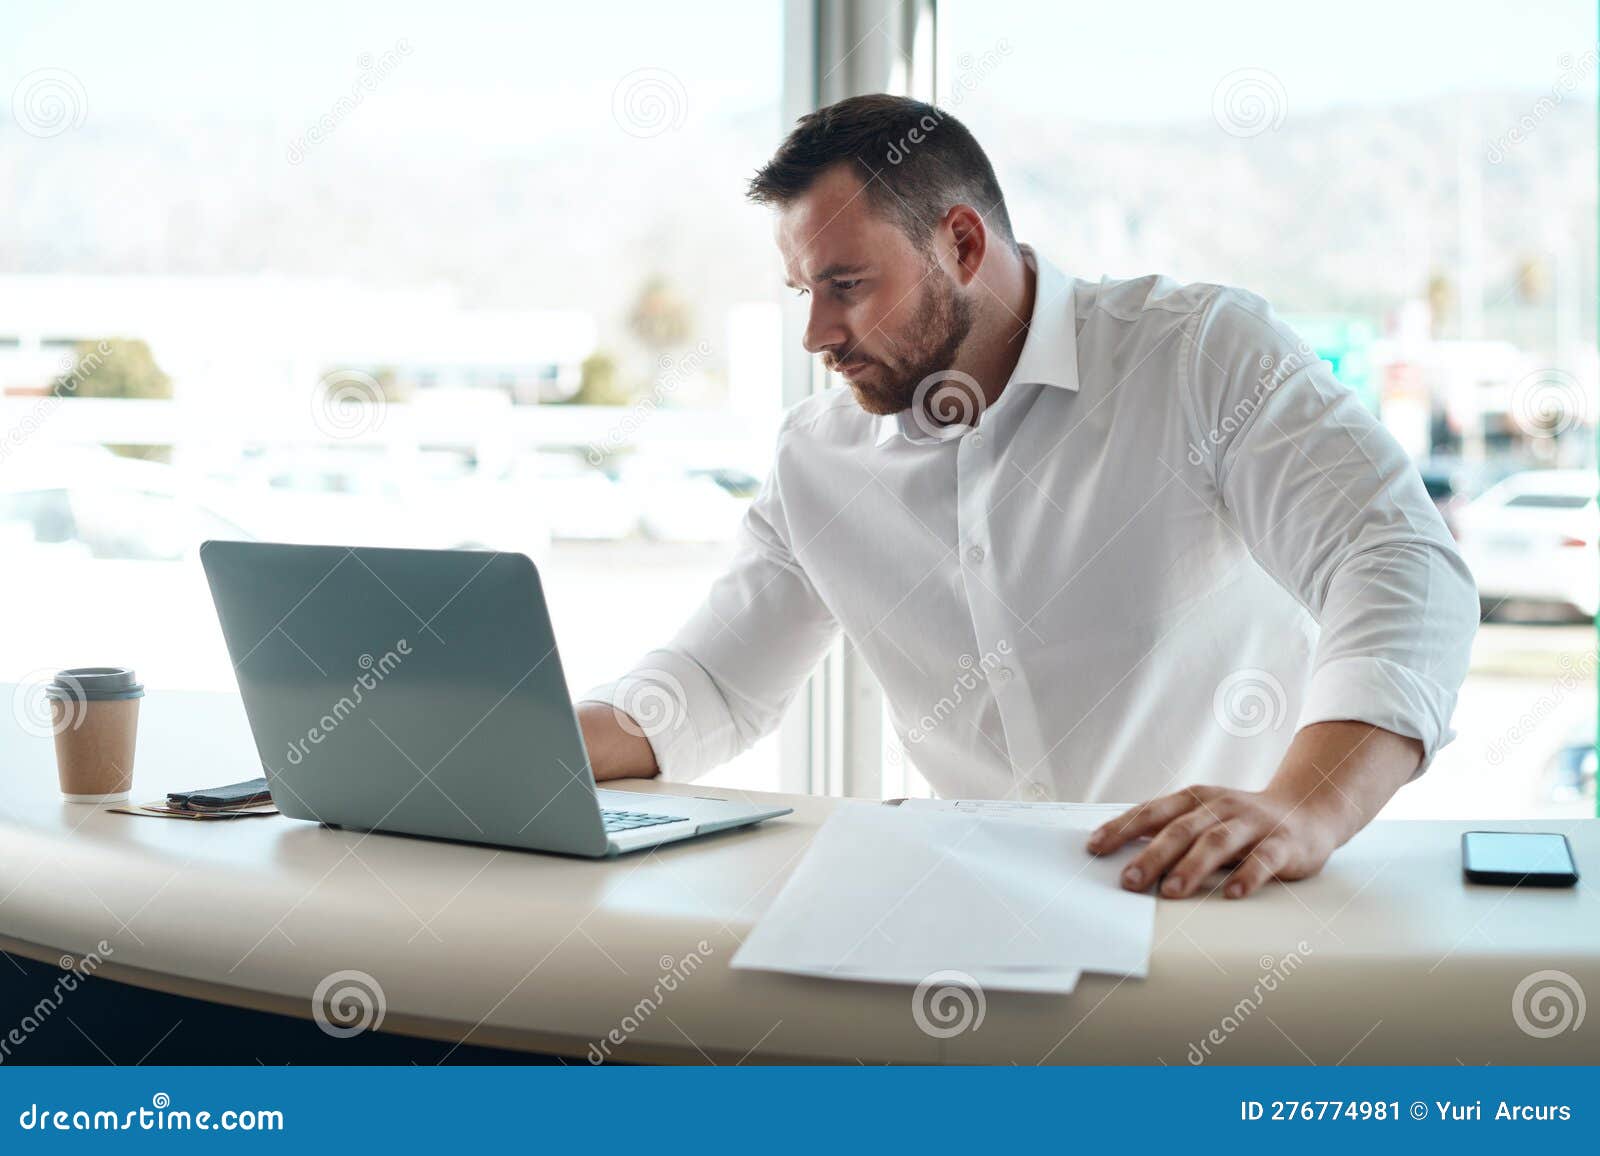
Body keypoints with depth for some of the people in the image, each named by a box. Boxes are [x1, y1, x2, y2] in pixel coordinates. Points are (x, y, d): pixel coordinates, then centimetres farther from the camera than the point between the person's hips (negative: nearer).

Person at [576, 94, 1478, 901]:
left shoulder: (1206, 351, -9)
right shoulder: (817, 458, 8)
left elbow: (1403, 572, -21)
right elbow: (710, 685, 16)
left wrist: (1307, 809, -40)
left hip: (1230, 897, -3)